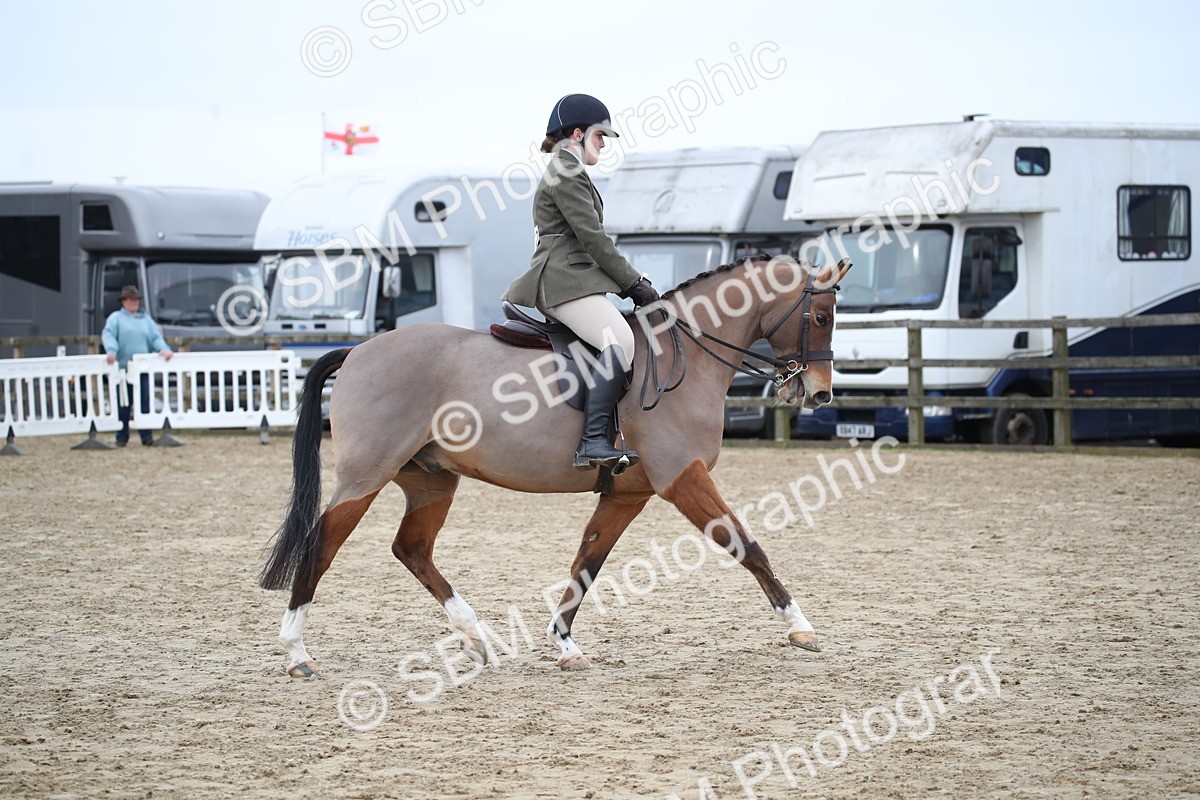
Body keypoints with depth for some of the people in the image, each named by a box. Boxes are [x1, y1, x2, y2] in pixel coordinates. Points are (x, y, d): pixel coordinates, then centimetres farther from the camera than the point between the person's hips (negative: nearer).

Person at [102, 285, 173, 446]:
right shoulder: (116, 318, 8)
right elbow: (108, 335, -6)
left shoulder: (146, 319, 18)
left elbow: (156, 338, 11)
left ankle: (147, 436, 0)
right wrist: (111, 350, -25)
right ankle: (122, 438, 7)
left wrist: (164, 349, -9)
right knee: (123, 404, 0)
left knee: (145, 403, -3)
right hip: (122, 367, -2)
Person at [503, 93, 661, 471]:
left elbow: (589, 241, 27)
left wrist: (632, 283, 19)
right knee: (620, 340, -29)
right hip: (565, 281, -12)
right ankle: (593, 442, -39)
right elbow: (594, 238, -12)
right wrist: (634, 284, -8)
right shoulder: (565, 175, -7)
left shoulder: (569, 173, 27)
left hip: (570, 279, 12)